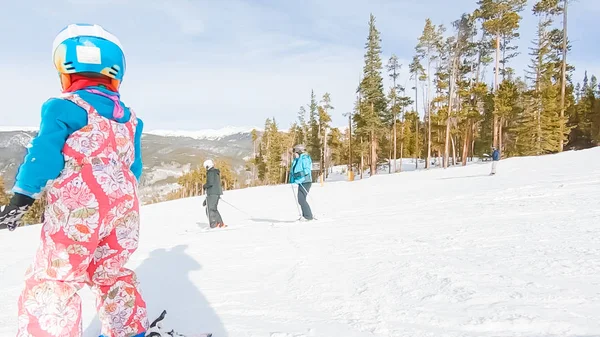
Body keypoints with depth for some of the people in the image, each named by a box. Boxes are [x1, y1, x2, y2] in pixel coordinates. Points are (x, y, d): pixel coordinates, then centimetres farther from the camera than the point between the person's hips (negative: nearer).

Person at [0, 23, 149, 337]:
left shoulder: (65, 108, -3)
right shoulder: (128, 118, 17)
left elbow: (43, 155, -10)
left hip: (78, 207, -7)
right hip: (124, 205, 7)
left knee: (51, 281, 1)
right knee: (111, 273, 22)